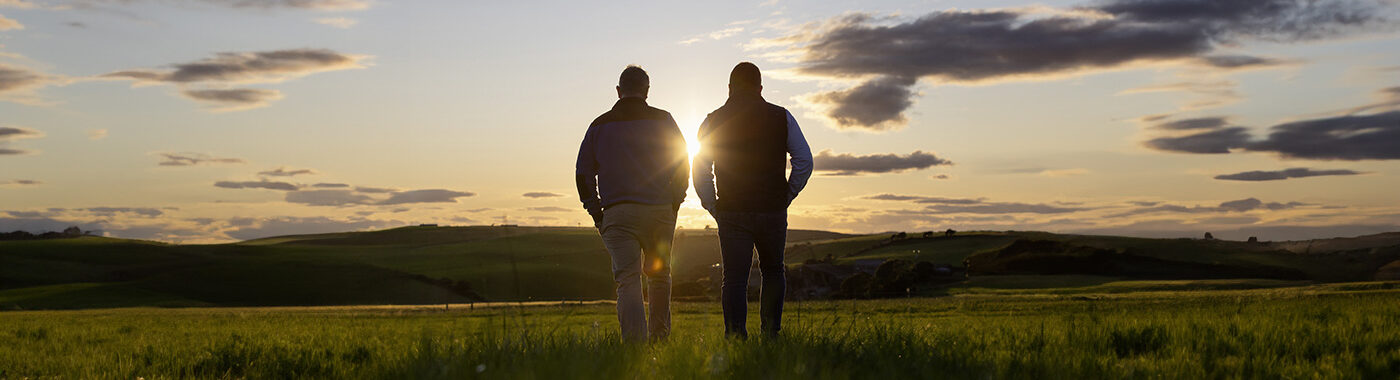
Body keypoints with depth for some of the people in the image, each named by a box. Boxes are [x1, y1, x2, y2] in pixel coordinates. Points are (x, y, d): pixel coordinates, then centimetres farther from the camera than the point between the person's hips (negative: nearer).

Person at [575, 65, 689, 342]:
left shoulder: (600, 125, 10)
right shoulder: (663, 121, 6)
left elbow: (584, 173, 9)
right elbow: (682, 165, 4)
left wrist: (597, 214, 12)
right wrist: (673, 205, 11)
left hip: (617, 213, 0)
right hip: (659, 212, 1)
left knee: (628, 281, -4)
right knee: (659, 276, 17)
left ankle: (635, 342, -17)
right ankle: (659, 337, 22)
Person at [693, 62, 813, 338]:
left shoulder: (713, 121, 3)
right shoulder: (782, 117, 3)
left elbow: (700, 172, 0)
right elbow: (804, 161, 0)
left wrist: (713, 207, 6)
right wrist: (786, 197, 7)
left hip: (731, 213, 0)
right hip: (773, 212, 1)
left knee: (734, 278, 2)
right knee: (773, 272, 19)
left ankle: (736, 339, -6)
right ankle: (771, 332, 12)